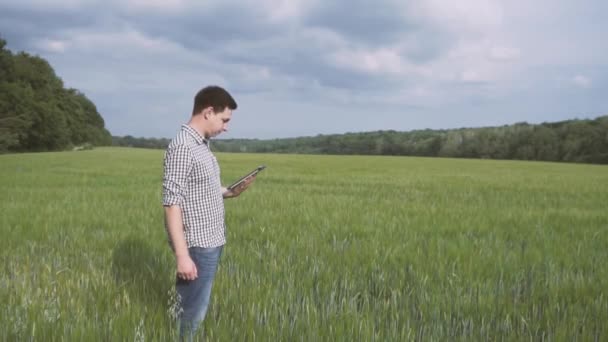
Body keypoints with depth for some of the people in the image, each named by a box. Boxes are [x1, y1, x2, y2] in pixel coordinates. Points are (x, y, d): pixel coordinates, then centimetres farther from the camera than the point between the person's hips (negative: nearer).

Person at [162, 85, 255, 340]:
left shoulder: (202, 145, 11)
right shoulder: (182, 147, -18)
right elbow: (172, 204, -21)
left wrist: (232, 193, 6)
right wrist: (182, 255, -24)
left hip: (211, 243, 9)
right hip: (198, 246, -9)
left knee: (196, 309, 17)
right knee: (192, 314, 0)